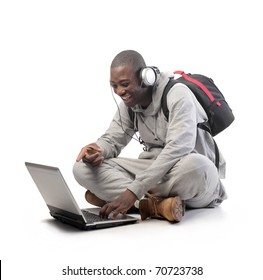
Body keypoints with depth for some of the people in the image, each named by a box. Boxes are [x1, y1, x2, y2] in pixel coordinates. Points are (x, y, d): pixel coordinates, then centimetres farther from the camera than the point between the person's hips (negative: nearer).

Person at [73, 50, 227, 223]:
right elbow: (112, 139, 6)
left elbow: (177, 150, -30)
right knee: (83, 168, -14)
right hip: (154, 170, 6)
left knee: (195, 166, -44)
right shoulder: (129, 103, 3)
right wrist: (98, 150, -21)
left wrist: (134, 191, -36)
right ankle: (157, 205, -31)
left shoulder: (177, 94, -18)